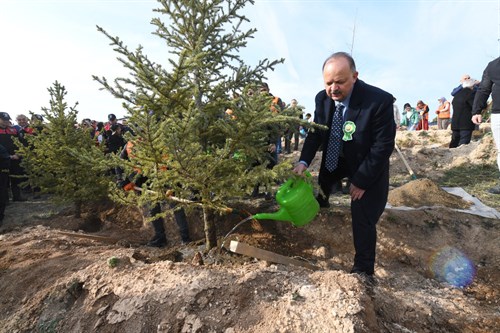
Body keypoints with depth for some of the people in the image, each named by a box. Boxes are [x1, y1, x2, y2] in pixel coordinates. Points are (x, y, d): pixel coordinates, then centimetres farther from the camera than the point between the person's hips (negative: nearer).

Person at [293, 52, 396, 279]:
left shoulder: (379, 101, -32)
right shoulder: (322, 99, -17)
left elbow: (383, 146, -26)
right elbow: (315, 132, -7)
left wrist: (361, 181, -23)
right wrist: (303, 162, -21)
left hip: (368, 166, -4)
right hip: (336, 158, 5)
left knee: (363, 219, -4)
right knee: (324, 176, 30)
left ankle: (363, 270, 15)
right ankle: (321, 200, 66)